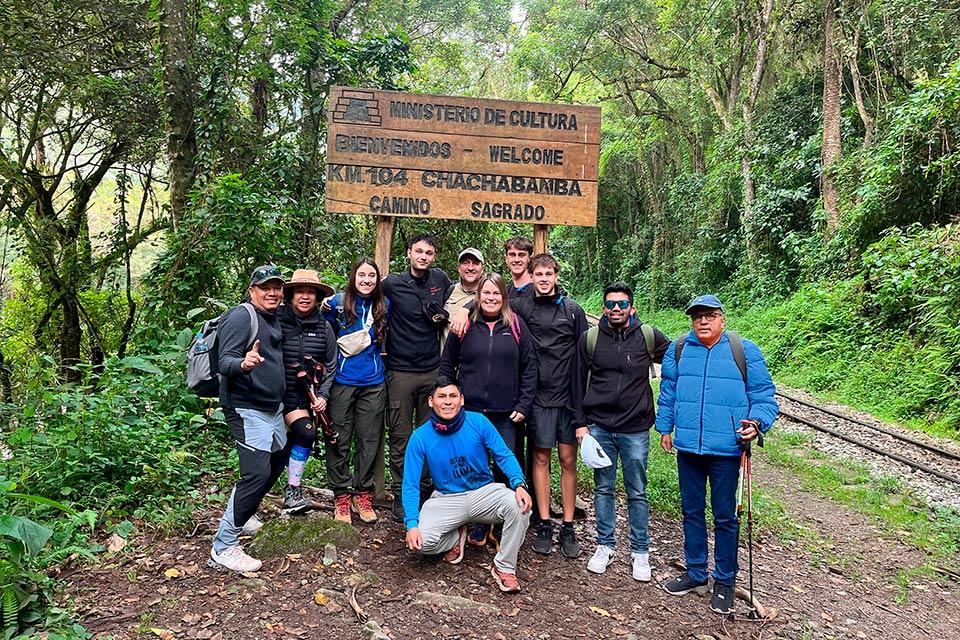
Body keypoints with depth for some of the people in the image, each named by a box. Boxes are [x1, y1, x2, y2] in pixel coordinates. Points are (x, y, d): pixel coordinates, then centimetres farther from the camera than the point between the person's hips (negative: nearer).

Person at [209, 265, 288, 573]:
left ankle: (243, 514, 36)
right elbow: (225, 361, -22)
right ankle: (223, 548, -6)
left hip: (273, 407, 10)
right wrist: (243, 364, -42)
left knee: (277, 463, 18)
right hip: (247, 409, -10)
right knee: (257, 473, -15)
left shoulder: (274, 319, 14)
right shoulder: (241, 316, -13)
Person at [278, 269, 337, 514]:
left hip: (308, 396, 4)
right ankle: (292, 490, -3)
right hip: (281, 393, -4)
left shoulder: (323, 327, 3)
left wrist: (323, 396, -3)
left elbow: (331, 367, 7)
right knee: (306, 433, -19)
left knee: (291, 441, 10)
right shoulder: (277, 320, -10)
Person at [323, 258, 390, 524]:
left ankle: (363, 495, 20)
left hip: (373, 383, 2)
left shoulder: (384, 306, 6)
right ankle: (341, 496, 16)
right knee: (339, 440, 3)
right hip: (342, 381, -2)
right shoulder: (338, 303, -2)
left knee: (369, 441, 6)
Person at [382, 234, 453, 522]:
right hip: (400, 371, -2)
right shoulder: (392, 284, -3)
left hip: (433, 370, 3)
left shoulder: (440, 279, 5)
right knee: (400, 438, 4)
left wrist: (444, 315, 2)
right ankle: (401, 495, 16)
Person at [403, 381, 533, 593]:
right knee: (421, 541, -24)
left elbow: (505, 456, -8)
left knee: (519, 506, -29)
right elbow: (411, 485, -10)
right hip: (446, 499, 0)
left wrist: (519, 485, -27)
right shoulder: (420, 438, -12)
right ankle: (456, 536, 12)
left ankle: (504, 567, -6)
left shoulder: (478, 422, -11)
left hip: (484, 492, 0)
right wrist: (412, 524, -23)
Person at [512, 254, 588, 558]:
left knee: (568, 459, 5)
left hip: (568, 396, 0)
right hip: (539, 396, 0)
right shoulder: (521, 307, 2)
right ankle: (544, 525, 17)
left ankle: (568, 527, 16)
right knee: (541, 458, 6)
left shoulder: (573, 310, 2)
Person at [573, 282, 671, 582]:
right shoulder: (590, 338, 1)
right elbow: (579, 382, 5)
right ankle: (605, 545, 26)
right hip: (599, 427, 1)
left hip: (635, 429, -1)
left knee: (637, 492, 9)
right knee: (603, 488, 11)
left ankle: (640, 551, 23)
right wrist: (580, 422, 1)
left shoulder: (649, 337, -2)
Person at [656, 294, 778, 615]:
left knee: (725, 517, 9)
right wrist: (665, 428, 13)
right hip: (687, 448, 3)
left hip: (726, 450, -3)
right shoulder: (678, 350, 5)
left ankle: (725, 582, 26)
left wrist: (756, 422, -17)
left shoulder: (745, 351, -3)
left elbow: (764, 395, 0)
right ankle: (696, 574, 32)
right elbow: (667, 393, 14)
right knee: (691, 512, 15)